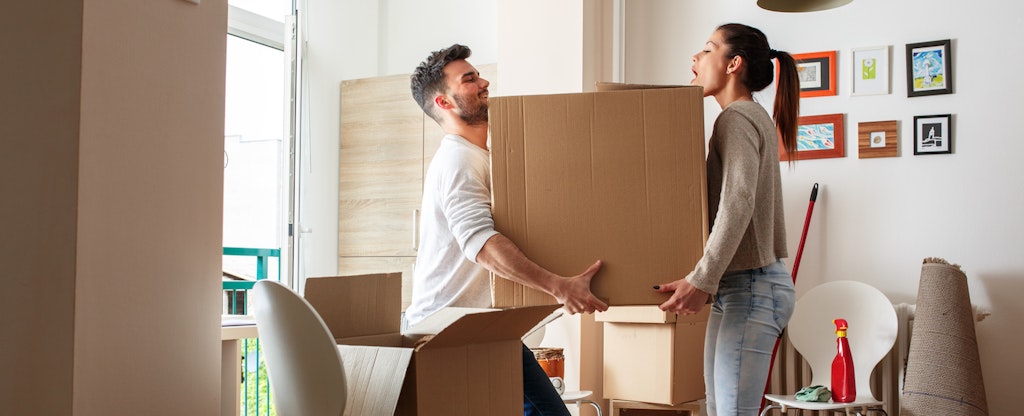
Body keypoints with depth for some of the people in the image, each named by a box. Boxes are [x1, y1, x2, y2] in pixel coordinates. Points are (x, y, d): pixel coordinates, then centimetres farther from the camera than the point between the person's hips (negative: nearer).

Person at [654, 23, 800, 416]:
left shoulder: (737, 117, -12)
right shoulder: (754, 117, 19)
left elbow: (737, 203, -25)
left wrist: (702, 280, -30)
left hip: (751, 287, -10)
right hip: (737, 288, 10)